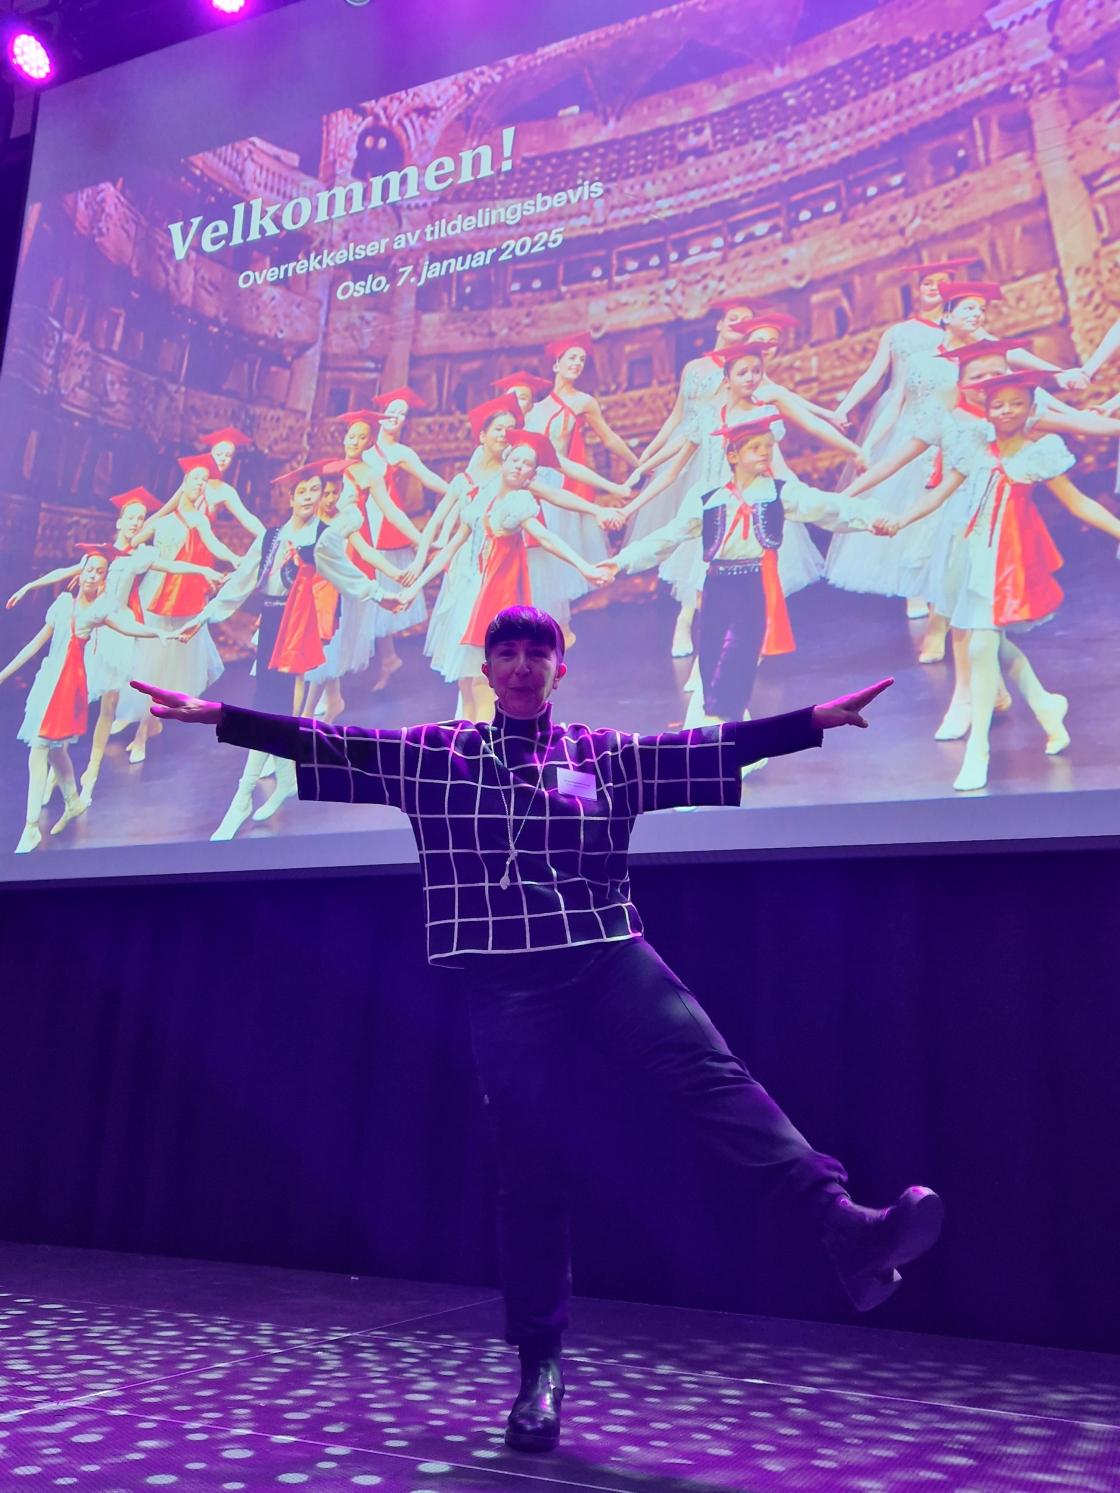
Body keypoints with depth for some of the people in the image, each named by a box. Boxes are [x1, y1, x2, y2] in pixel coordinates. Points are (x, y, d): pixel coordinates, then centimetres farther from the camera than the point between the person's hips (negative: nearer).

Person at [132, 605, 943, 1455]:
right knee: (529, 1163, 2)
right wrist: (220, 717, -2)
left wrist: (816, 719, -6)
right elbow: (329, 745, 3)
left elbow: (716, 747, 2)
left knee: (711, 1071, -21)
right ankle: (540, 1367, 15)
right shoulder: (435, 755, 8)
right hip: (508, 985, 0)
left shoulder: (607, 755, 9)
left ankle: (848, 1229, -29)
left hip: (611, 958, 1)